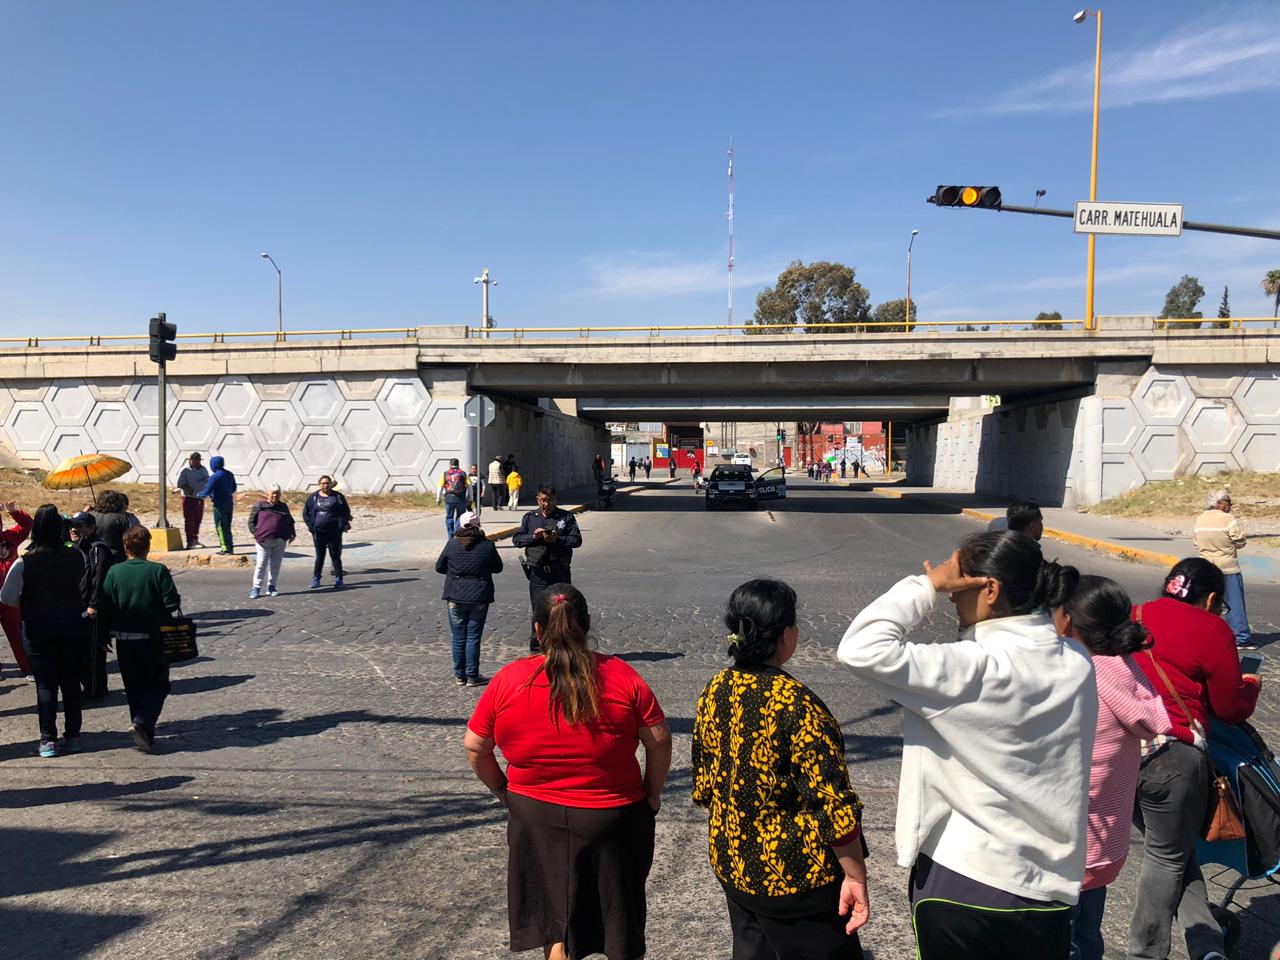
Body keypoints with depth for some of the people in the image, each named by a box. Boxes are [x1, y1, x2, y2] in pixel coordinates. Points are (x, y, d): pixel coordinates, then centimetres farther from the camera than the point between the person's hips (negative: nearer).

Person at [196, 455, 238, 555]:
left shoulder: (214, 477, -17)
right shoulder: (230, 474, 8)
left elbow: (207, 491, -15)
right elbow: (233, 488, 18)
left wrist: (199, 495, 5)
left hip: (219, 504, -8)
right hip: (229, 502, 8)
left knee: (221, 527, 1)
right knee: (227, 526, 15)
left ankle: (225, 548, 1)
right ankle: (230, 547, 19)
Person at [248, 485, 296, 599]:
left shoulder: (284, 507, 13)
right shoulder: (259, 506, 4)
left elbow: (290, 522, 19)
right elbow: (251, 521, 4)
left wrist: (292, 533, 5)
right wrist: (256, 533, -8)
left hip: (280, 541, 3)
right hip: (263, 541, -3)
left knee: (275, 565, 8)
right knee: (261, 565, -3)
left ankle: (272, 587, 18)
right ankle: (256, 588, 3)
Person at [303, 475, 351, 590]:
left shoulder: (338, 496, 2)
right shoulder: (313, 497, 6)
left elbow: (346, 511, 5)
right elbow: (305, 512, 12)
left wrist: (343, 524, -4)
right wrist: (310, 525, 2)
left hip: (334, 532, -2)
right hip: (318, 532, 2)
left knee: (335, 555, 2)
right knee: (319, 556, 9)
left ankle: (338, 579, 7)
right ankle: (316, 578, 17)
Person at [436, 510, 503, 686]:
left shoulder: (452, 544, -5)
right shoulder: (487, 545, -7)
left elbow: (439, 567, 4)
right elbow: (498, 567, 6)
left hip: (456, 598, 1)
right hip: (479, 598, -1)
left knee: (458, 638, 10)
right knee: (473, 637, 4)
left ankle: (459, 676, 17)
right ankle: (472, 676, 8)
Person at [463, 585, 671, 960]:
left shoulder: (508, 681, -11)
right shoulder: (622, 677, -12)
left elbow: (474, 747, -4)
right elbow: (659, 740, -9)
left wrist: (503, 790, 11)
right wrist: (652, 793, 6)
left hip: (536, 816, 0)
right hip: (613, 817, 0)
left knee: (555, 925, 21)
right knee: (621, 930, 22)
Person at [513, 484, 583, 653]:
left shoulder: (566, 517, 4)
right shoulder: (529, 517, 9)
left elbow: (577, 540, -3)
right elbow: (516, 539, 5)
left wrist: (557, 539, -17)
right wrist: (533, 536, -12)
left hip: (561, 572, 0)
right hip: (538, 573, 0)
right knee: (538, 611, 2)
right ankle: (536, 648, 12)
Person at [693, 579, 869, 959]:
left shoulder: (715, 690, -3)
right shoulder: (795, 704, -25)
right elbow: (833, 803, -22)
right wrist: (855, 876, -11)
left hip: (730, 866, 7)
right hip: (794, 876, -7)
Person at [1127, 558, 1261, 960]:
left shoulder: (1132, 618, 12)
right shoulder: (1212, 630, -3)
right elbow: (1231, 708, 3)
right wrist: (1251, 686, 22)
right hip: (1173, 758, -5)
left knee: (1170, 850, 20)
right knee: (1168, 857, 13)